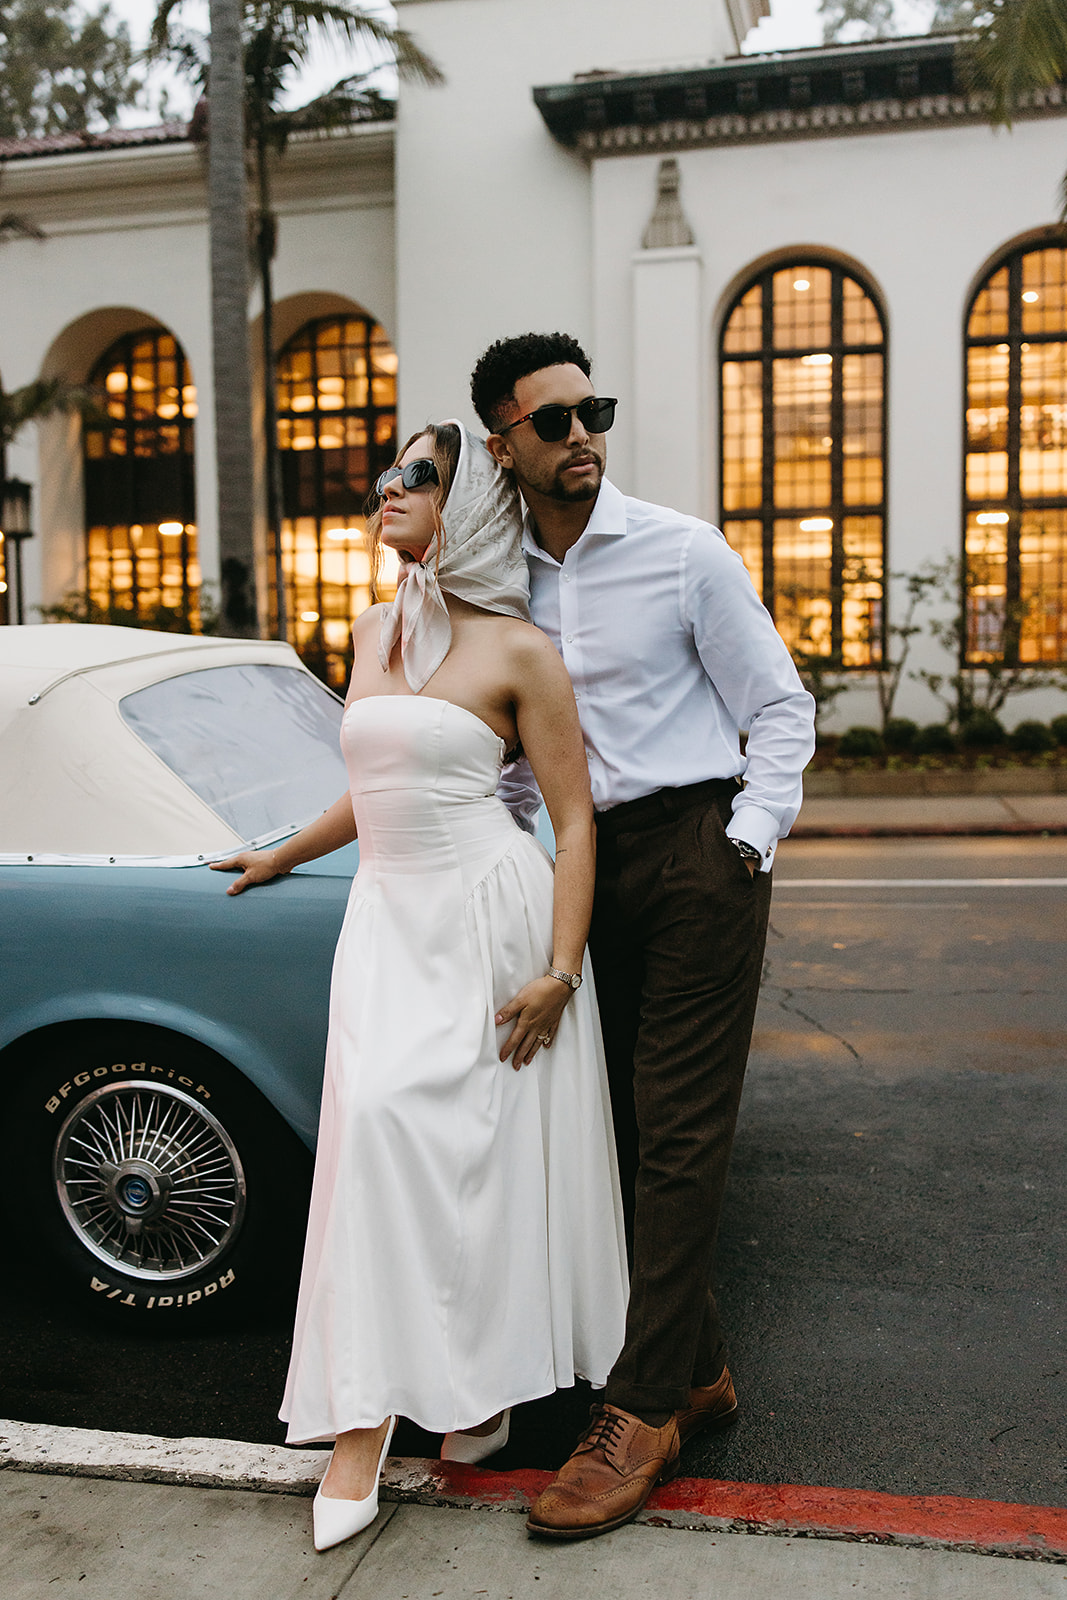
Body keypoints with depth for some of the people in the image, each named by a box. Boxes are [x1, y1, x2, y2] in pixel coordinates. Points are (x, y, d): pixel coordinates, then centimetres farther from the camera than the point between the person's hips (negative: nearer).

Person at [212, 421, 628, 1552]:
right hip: (388, 910, 5)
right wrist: (282, 856, 35)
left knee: (480, 1143, -3)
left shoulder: (517, 651, -5)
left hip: (490, 909, -5)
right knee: (378, 1119, -8)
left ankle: (483, 1381, 16)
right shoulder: (372, 632, 14)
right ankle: (365, 1412, 1)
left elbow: (574, 820, -6)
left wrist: (560, 970, -14)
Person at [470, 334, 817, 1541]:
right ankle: (699, 1372, 25)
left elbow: (781, 709, -1)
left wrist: (745, 847, -9)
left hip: (697, 849, -5)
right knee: (629, 1129, 10)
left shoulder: (683, 552, -4)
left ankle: (643, 1412, 3)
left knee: (678, 1137, -5)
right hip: (593, 867, 6)